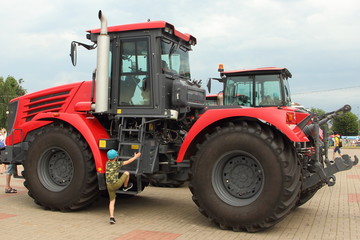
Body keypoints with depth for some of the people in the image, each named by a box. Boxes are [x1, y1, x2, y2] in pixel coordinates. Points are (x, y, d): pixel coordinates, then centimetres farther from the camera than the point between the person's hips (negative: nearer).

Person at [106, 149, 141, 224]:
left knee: (112, 201, 12)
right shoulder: (117, 163, -6)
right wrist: (135, 157, 20)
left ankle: (111, 218, 2)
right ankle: (125, 187, 34)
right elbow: (128, 161, 5)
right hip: (116, 184, -5)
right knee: (126, 173, 14)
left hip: (109, 186, 5)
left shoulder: (107, 163, 6)